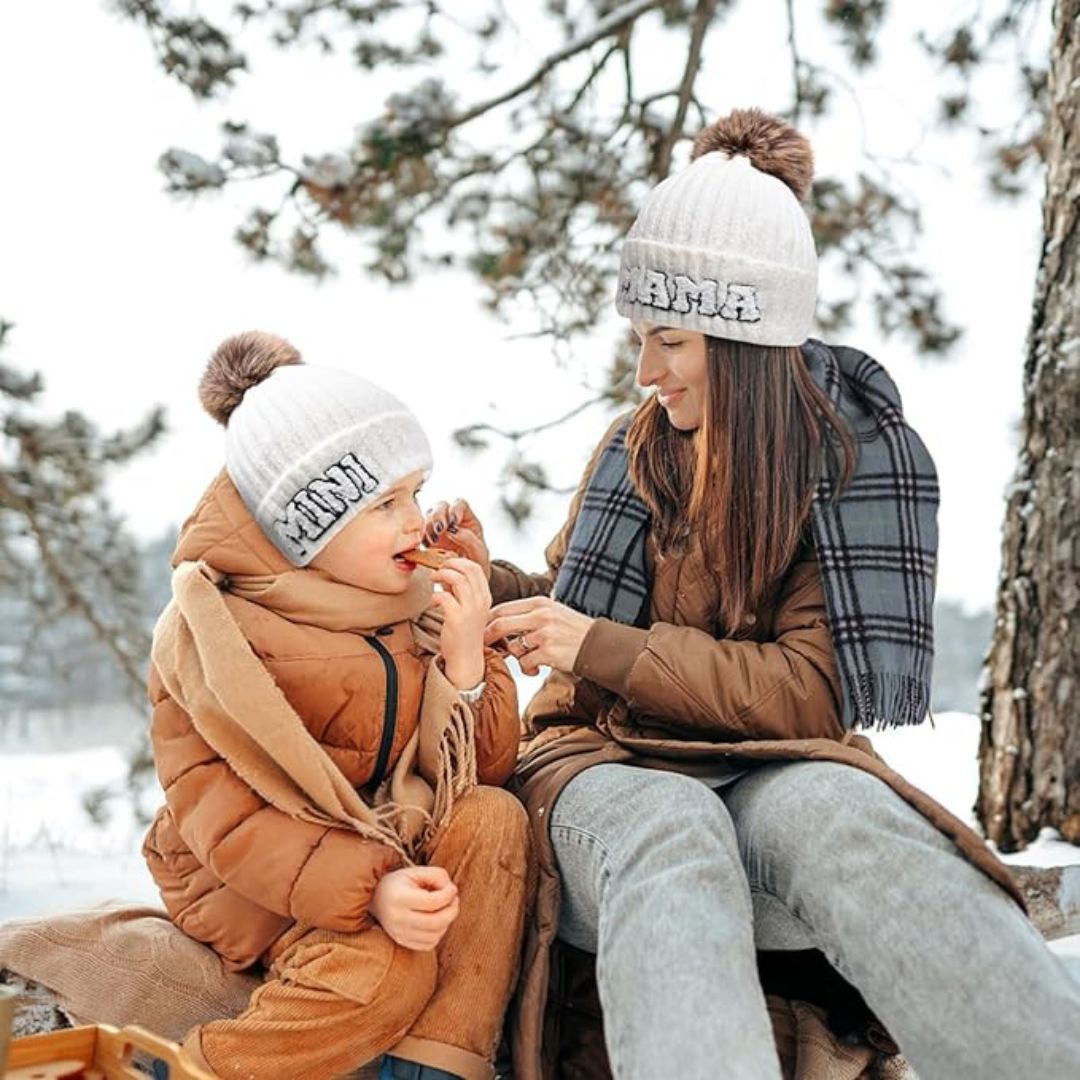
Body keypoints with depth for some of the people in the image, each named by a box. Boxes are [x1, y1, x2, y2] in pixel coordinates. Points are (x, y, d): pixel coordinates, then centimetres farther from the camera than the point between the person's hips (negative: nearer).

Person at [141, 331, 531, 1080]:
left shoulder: (411, 598, -2)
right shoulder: (211, 630, -18)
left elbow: (484, 766, -1)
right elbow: (224, 818, -22)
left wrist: (465, 663, -20)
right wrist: (368, 889, -35)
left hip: (388, 838, 6)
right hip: (250, 878, -5)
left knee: (495, 819, -23)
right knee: (386, 971, -31)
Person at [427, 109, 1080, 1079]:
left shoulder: (857, 460, 0)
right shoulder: (639, 449, 11)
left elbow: (820, 690, -7)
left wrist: (606, 651, -13)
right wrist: (493, 580, 4)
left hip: (766, 769, -1)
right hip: (606, 763, 2)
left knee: (843, 811, -38)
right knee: (669, 830, -36)